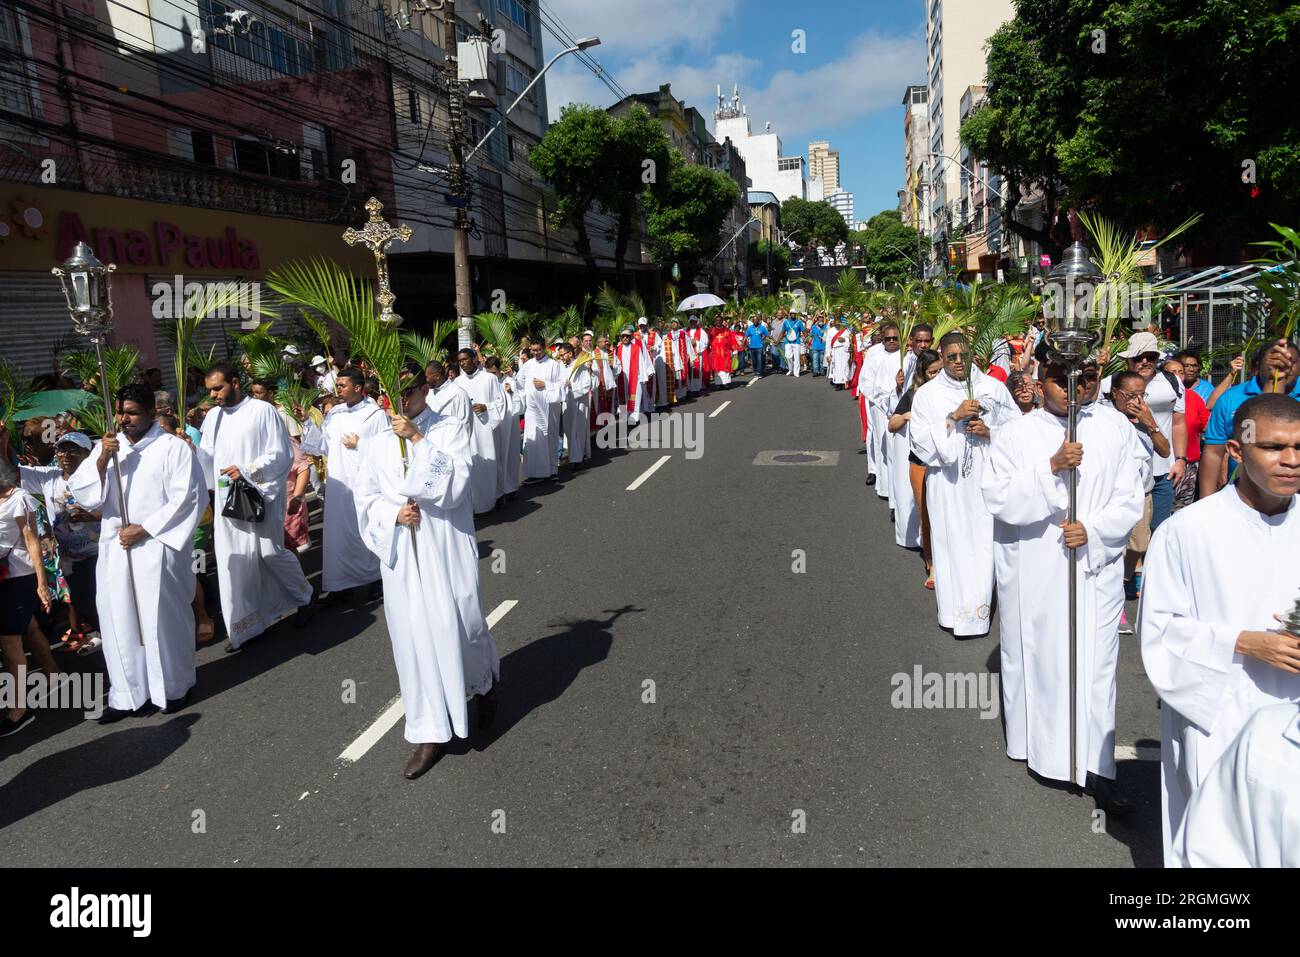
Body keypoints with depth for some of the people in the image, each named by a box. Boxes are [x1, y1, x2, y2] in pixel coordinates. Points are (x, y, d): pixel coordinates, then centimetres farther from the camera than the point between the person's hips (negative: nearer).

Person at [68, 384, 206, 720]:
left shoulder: (173, 447, -5)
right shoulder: (107, 447, 10)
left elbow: (188, 497, -11)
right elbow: (79, 492, 4)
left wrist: (144, 529, -14)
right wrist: (101, 460, -12)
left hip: (158, 547, -5)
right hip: (115, 548, 5)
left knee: (162, 618, 4)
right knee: (119, 621, 8)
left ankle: (174, 687, 21)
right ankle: (128, 694, 18)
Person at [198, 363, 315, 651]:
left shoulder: (263, 411, -6)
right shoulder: (212, 416, 11)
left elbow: (281, 455, -9)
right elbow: (206, 457, 12)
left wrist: (247, 471, -19)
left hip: (260, 496, -5)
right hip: (227, 501, 5)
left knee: (270, 552, -4)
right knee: (233, 561, 3)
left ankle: (304, 598, 24)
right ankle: (243, 626, 14)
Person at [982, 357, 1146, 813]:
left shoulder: (1116, 428, 2)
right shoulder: (1015, 434, -3)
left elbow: (1130, 499, 1)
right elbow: (998, 499, -12)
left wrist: (1093, 529, -15)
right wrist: (1051, 468, -22)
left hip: (1096, 565, 1)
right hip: (1033, 570, 0)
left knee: (1095, 665, 2)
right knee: (1034, 656, 11)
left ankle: (1095, 767, 11)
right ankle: (1036, 743, 33)